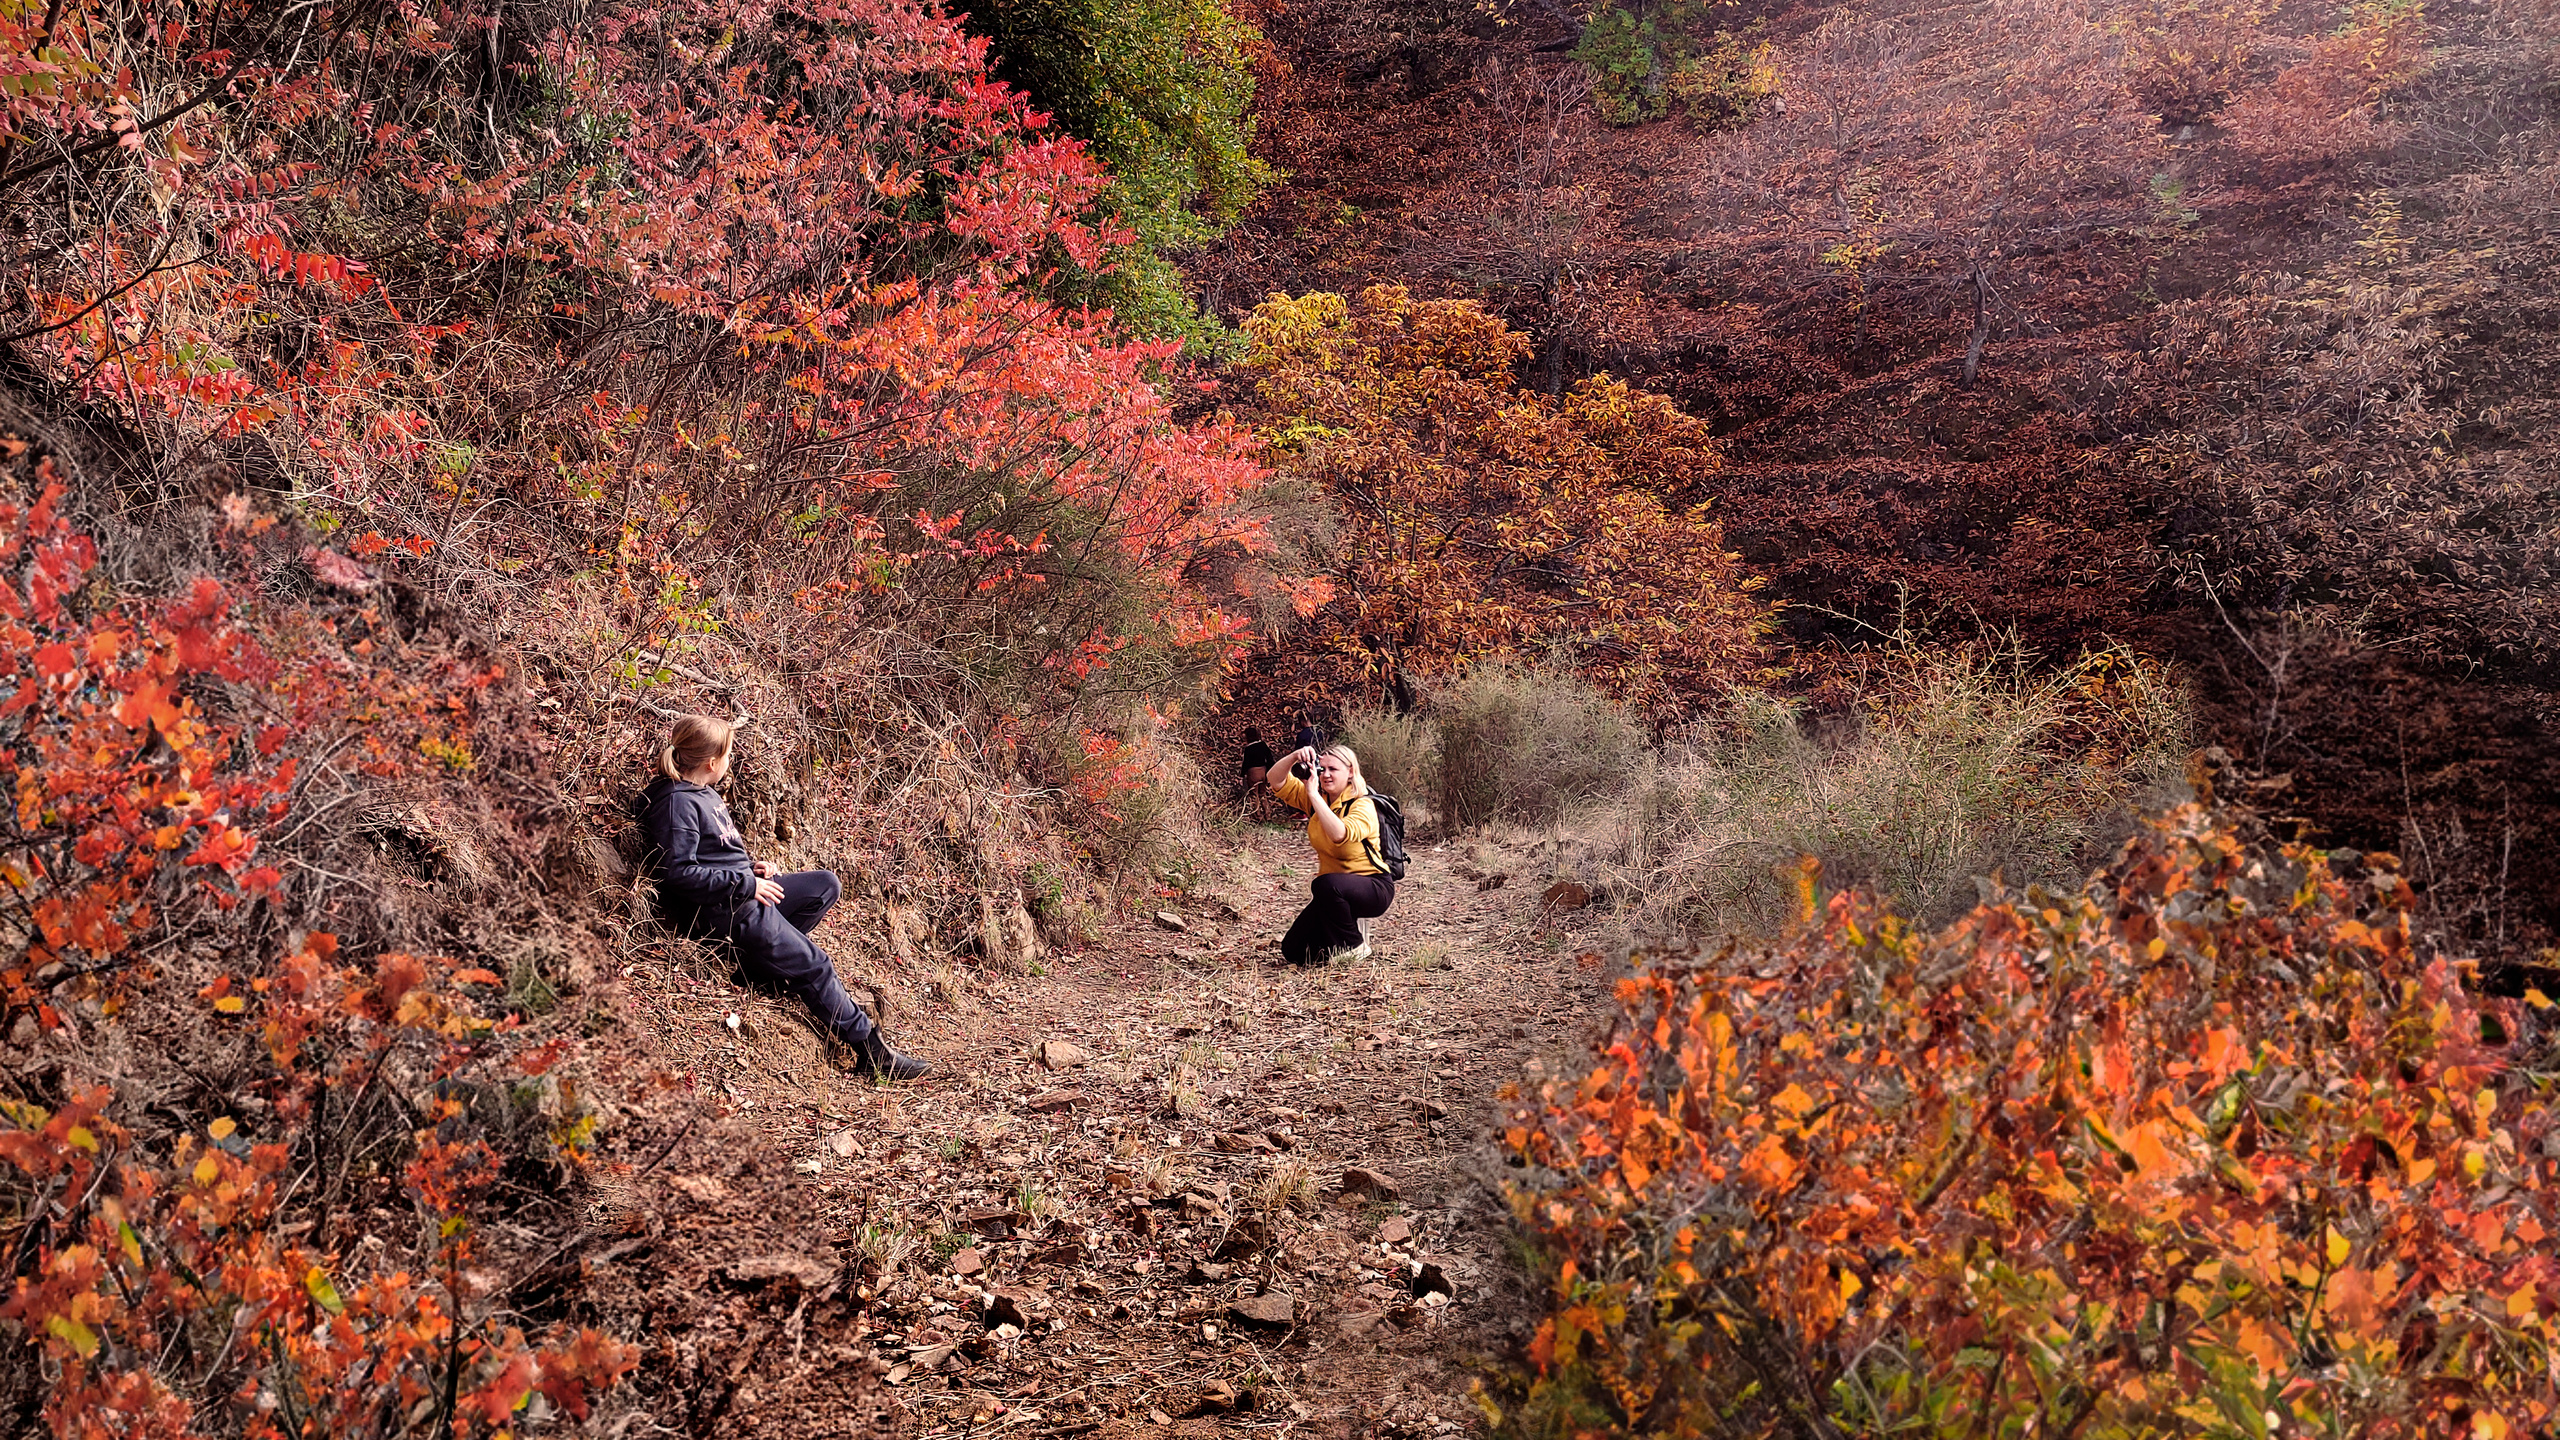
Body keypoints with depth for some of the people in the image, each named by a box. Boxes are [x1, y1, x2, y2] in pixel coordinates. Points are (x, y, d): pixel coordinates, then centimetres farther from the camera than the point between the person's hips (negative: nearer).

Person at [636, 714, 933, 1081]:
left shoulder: (701, 793, 15)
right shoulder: (676, 803, -16)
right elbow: (680, 872, -24)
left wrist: (752, 869, 9)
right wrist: (746, 883, -20)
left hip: (743, 889, 10)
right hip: (717, 910, -10)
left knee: (826, 885, 10)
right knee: (814, 965, -10)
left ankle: (767, 953, -3)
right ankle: (869, 1049, -6)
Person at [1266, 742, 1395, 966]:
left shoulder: (1363, 805, -18)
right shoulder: (1317, 799, 2)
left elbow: (1340, 834, -39)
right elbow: (1276, 780, -7)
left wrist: (1313, 794, -38)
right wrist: (1296, 756, -26)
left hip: (1372, 887, -6)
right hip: (1333, 892, 6)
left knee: (1327, 884, -39)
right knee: (1294, 952, -4)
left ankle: (1353, 945, -14)